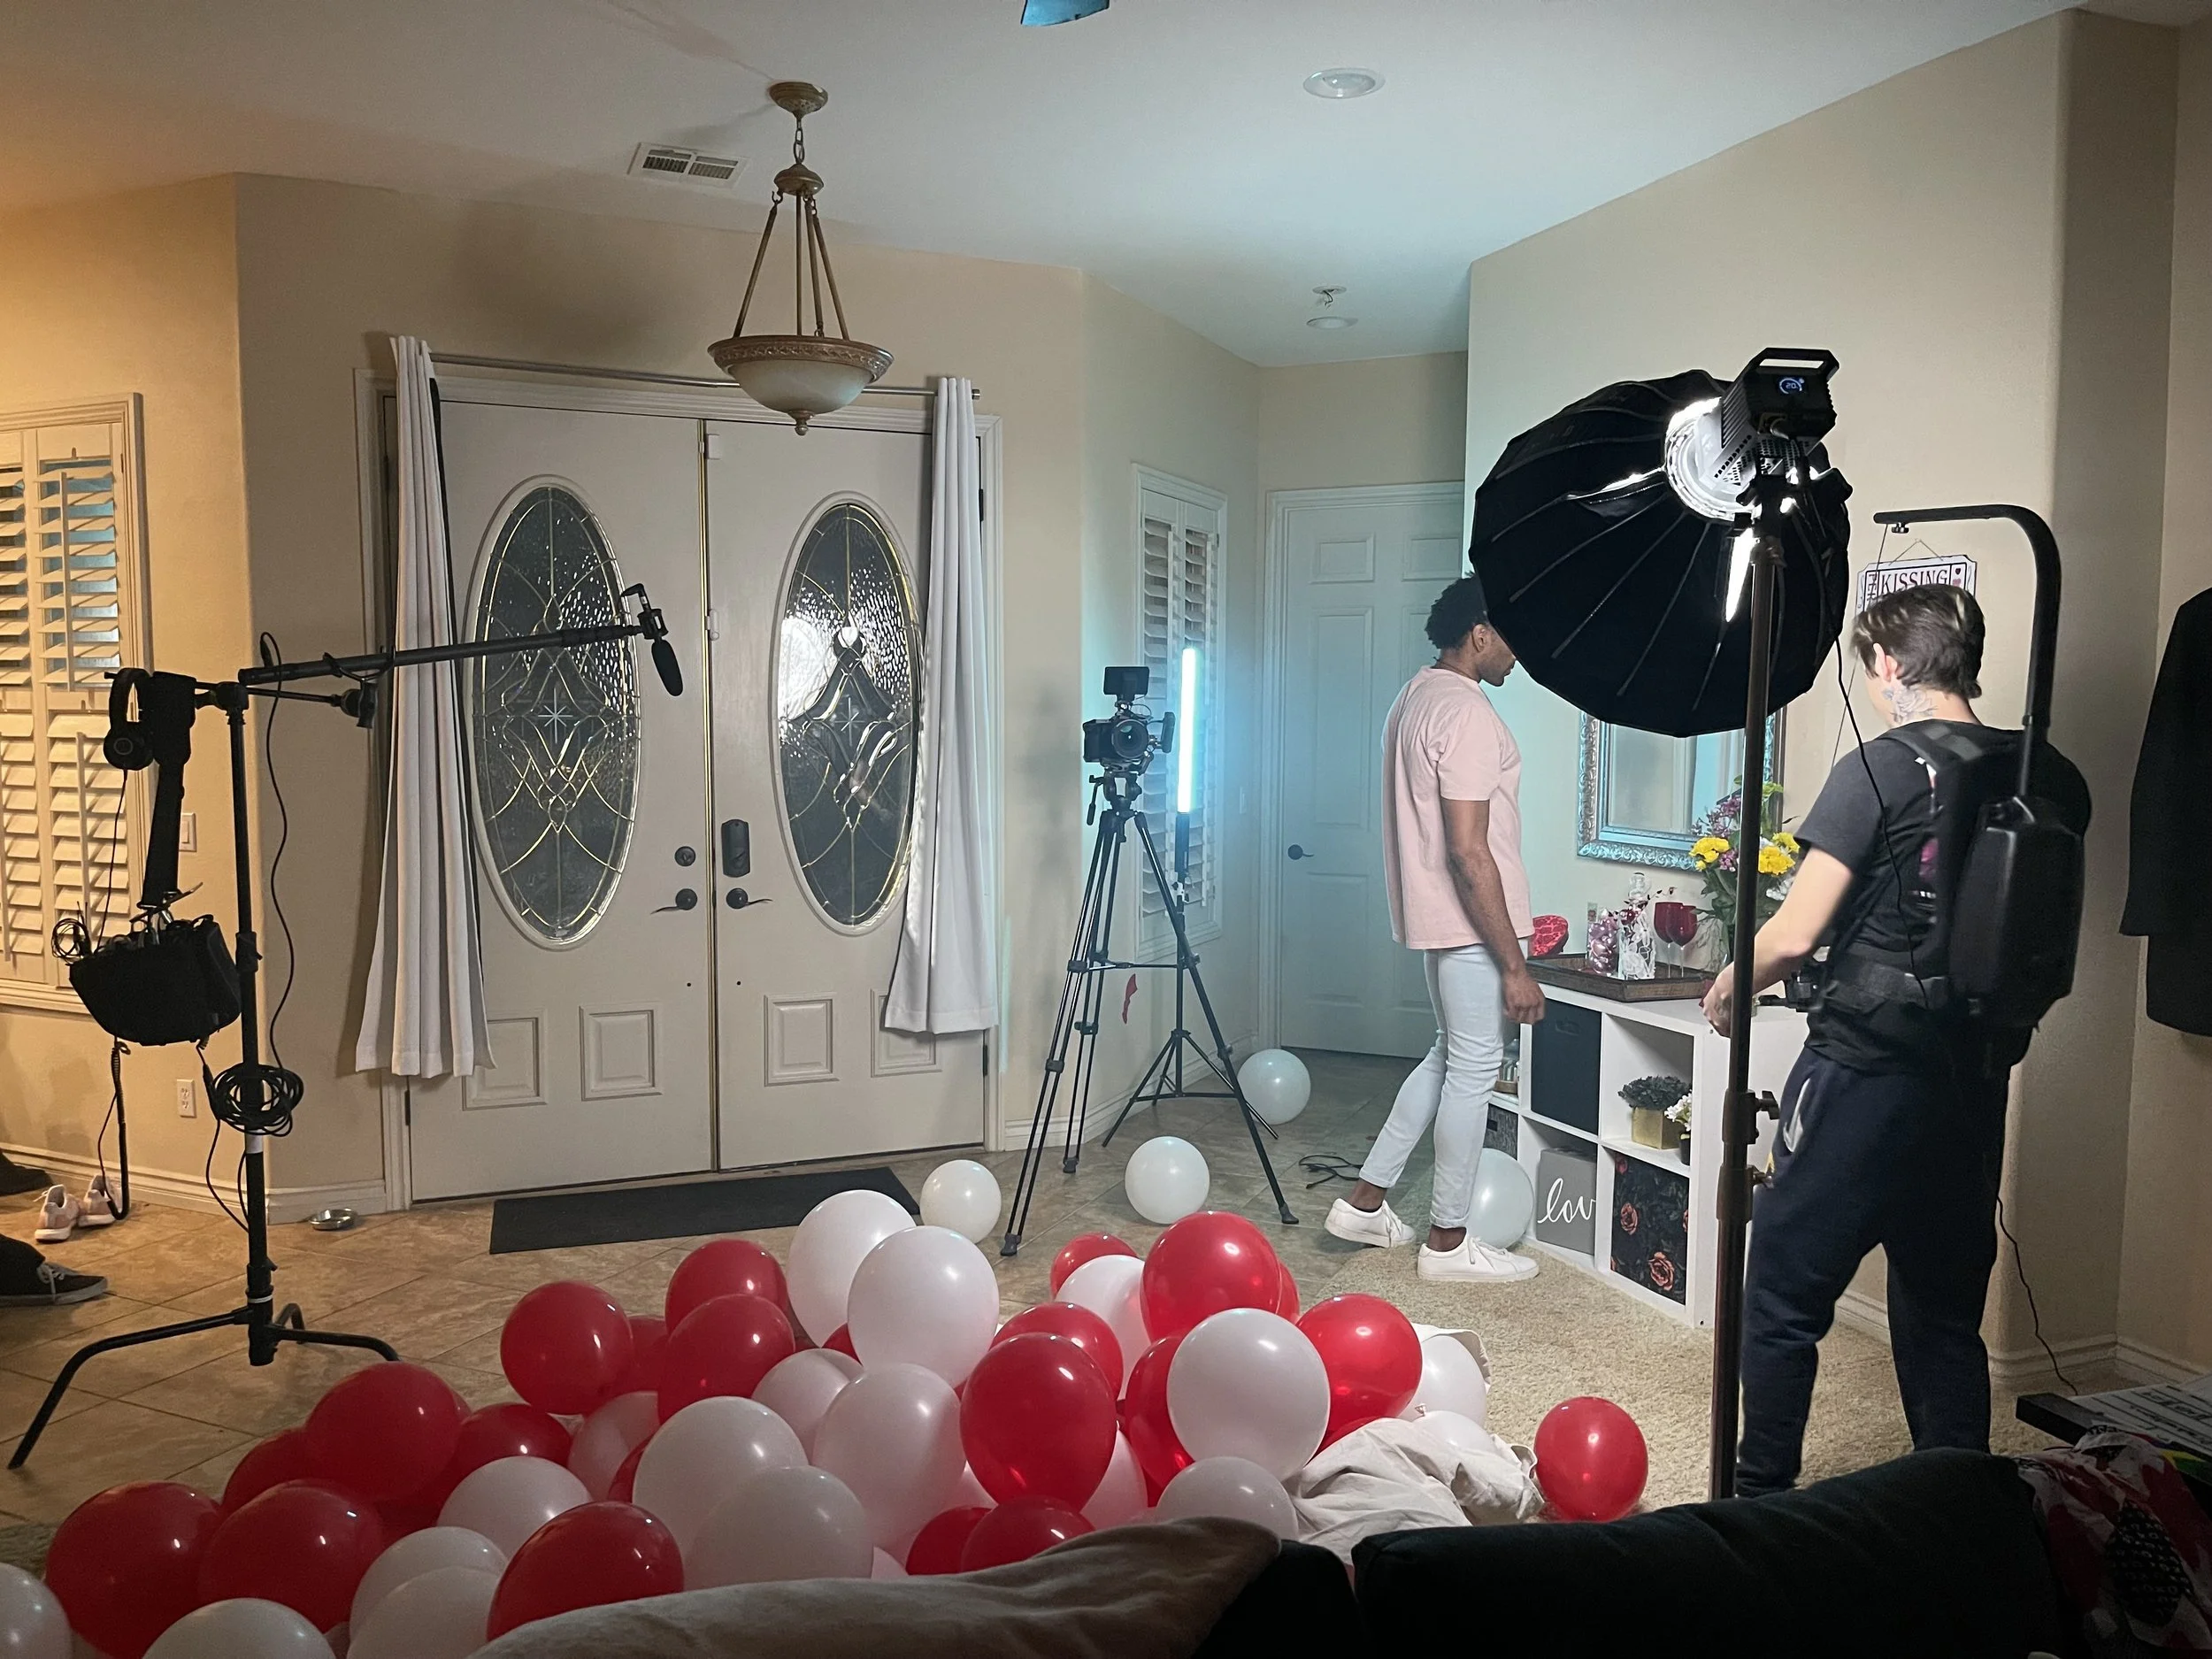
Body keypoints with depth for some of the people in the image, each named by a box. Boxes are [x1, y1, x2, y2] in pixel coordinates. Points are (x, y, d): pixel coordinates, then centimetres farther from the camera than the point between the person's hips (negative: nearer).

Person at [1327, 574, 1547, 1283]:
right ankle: (1448, 1242, 14)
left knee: (1450, 1055, 20)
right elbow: (1469, 852, -24)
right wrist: (1515, 964, -21)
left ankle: (1366, 1199, 23)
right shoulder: (1466, 711, -19)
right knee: (1473, 1069, 1)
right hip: (1471, 922, -10)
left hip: (1433, 915, 10)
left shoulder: (1414, 699, 12)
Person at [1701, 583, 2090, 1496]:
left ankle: (1762, 1498, 17)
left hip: (1863, 1074, -6)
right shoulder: (2053, 780, 3)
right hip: (1976, 1082, 6)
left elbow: (1792, 936, -16)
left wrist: (1728, 990, 2)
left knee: (1784, 1299, 8)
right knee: (1945, 1312, 18)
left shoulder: (1880, 770, -15)